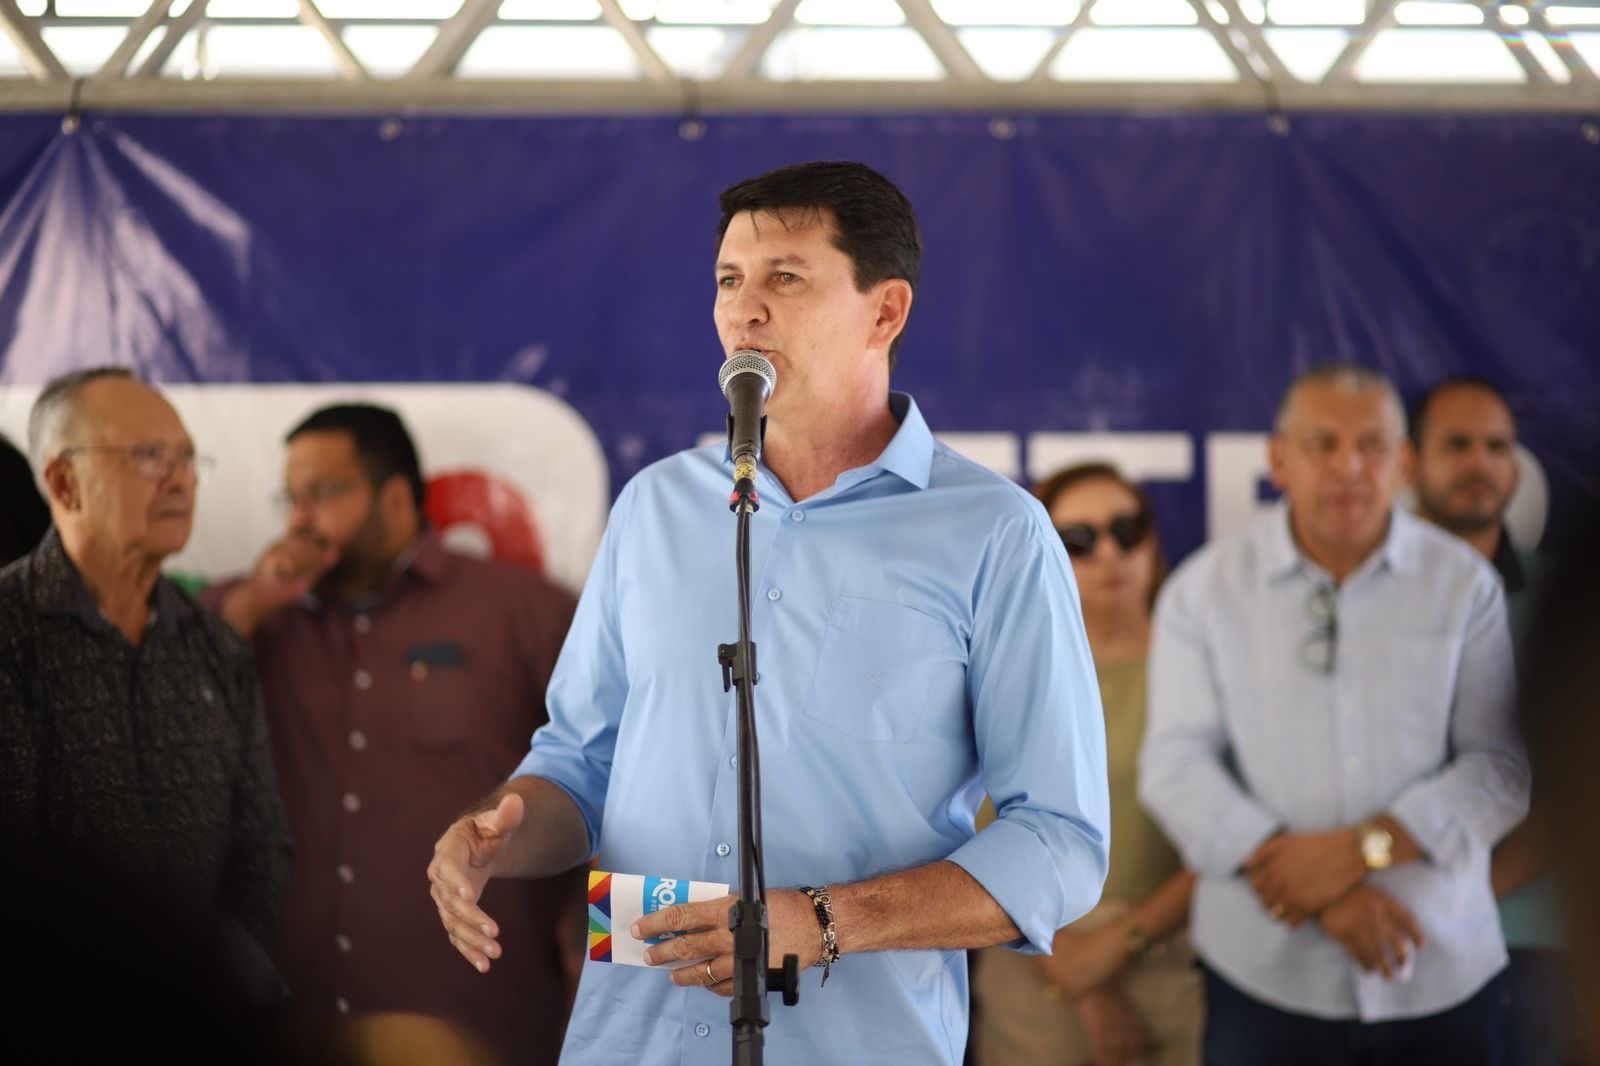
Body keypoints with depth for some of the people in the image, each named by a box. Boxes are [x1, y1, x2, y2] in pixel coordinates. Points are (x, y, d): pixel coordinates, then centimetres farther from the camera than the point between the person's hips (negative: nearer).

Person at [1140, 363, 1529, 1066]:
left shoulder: (1463, 585, 2)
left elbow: (1502, 768, -3)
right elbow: (1175, 765, -7)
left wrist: (1358, 849, -17)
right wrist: (1324, 896, -17)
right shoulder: (1203, 588, 1)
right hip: (1264, 978, -1)